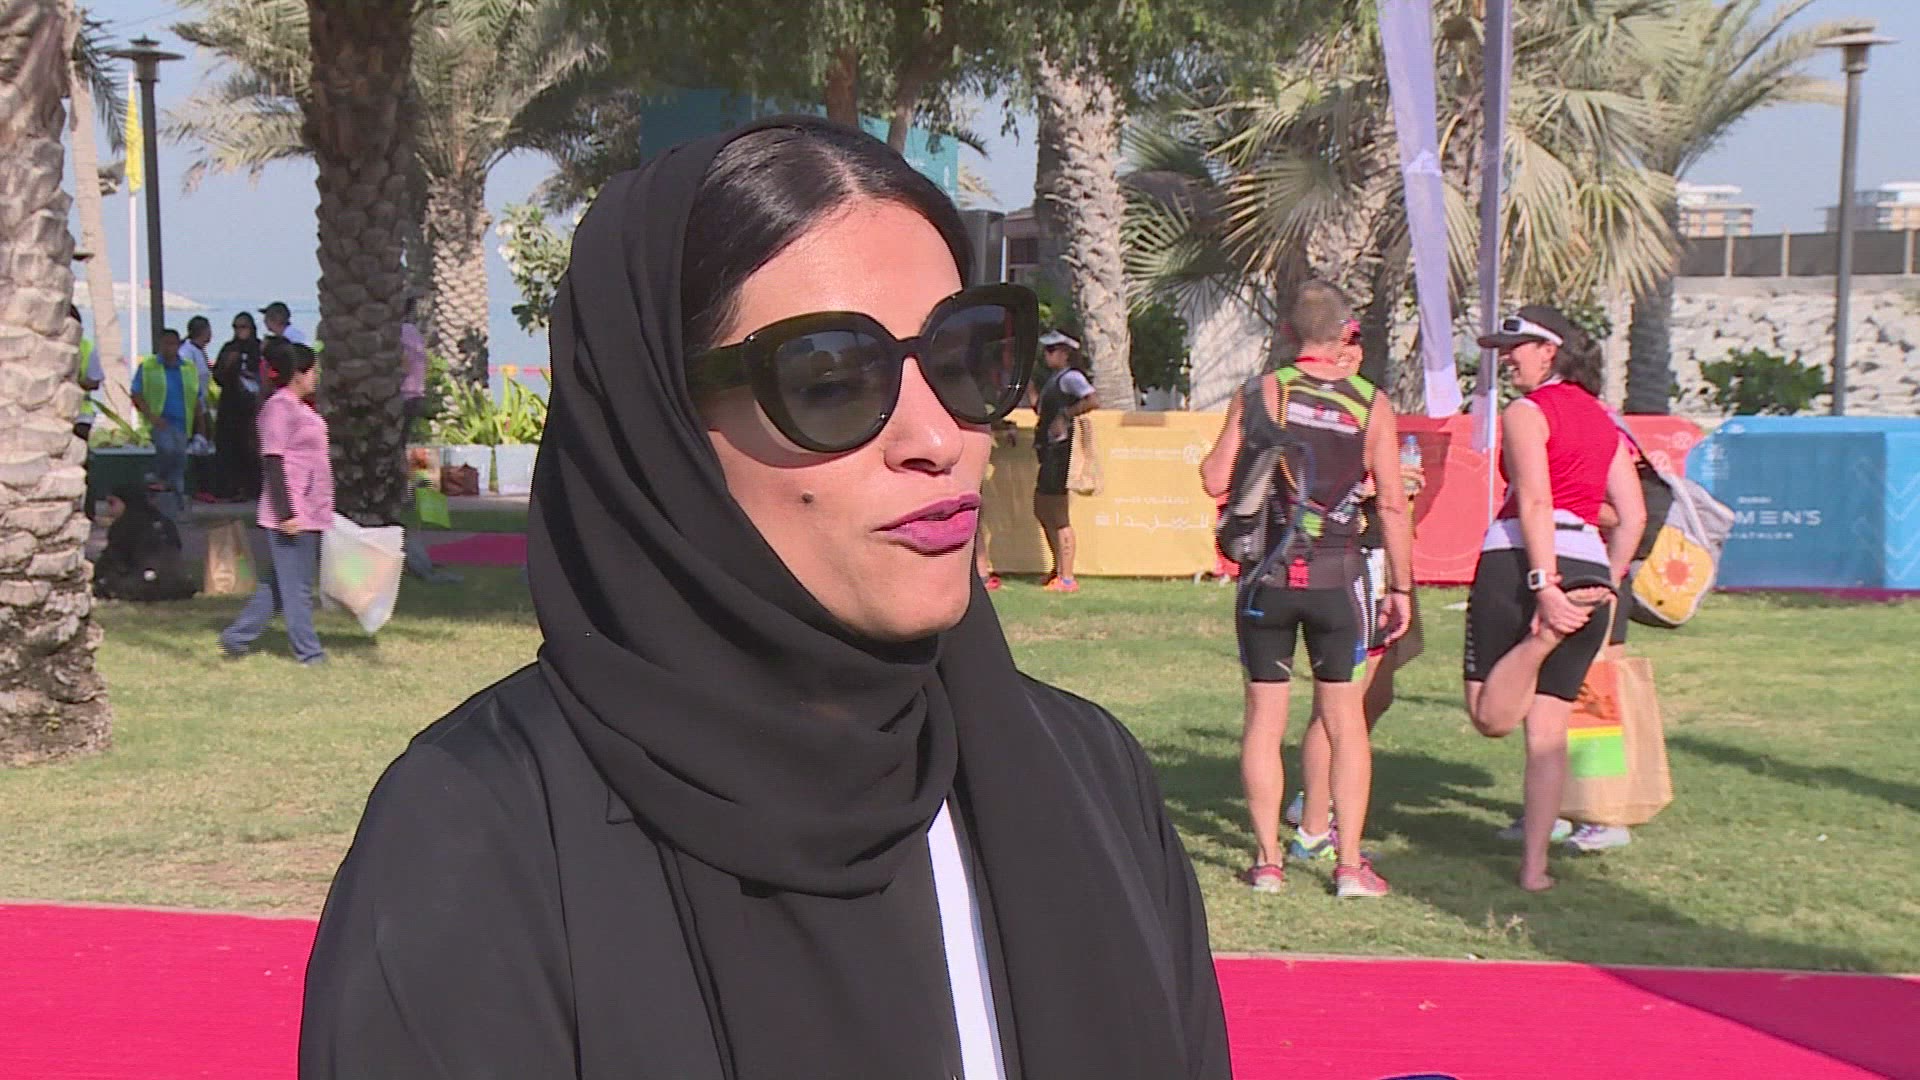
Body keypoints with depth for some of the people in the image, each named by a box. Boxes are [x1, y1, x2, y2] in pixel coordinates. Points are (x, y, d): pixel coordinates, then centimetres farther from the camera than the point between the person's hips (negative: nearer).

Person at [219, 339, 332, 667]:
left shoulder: (301, 408, 17)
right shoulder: (279, 407, -13)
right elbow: (273, 462, -18)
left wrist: (322, 510, 24)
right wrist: (286, 513, -22)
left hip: (309, 515, 10)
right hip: (290, 516, -10)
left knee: (277, 585, 14)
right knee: (295, 587, -1)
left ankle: (236, 638, 21)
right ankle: (308, 652, 6)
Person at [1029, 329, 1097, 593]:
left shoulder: (1070, 376, -11)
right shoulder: (1053, 378, 19)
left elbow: (1093, 401, -26)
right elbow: (1039, 407, 19)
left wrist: (1065, 414, -22)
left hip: (1061, 449, -11)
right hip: (1049, 451, 11)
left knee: (1059, 517, -8)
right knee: (1041, 509, 17)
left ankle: (1067, 579, -5)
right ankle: (1059, 569, 25)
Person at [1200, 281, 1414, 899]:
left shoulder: (1260, 393, -3)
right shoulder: (1372, 405, -2)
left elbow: (1216, 481, -8)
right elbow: (1392, 506, -2)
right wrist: (1401, 587, 6)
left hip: (1267, 574, 0)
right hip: (1338, 575, 0)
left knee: (1264, 719, 8)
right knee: (1344, 719, 7)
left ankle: (1267, 860, 9)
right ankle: (1349, 864, 7)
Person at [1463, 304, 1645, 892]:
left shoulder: (1526, 412, -1)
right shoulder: (1602, 420, 19)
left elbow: (1535, 502, -14)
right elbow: (1633, 514, 14)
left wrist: (1542, 584, -20)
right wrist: (1606, 585, 16)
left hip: (1520, 561, -6)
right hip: (1589, 567, 6)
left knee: (1491, 716, 0)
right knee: (1548, 730, 9)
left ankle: (1542, 634, -23)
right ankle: (1535, 865, 6)